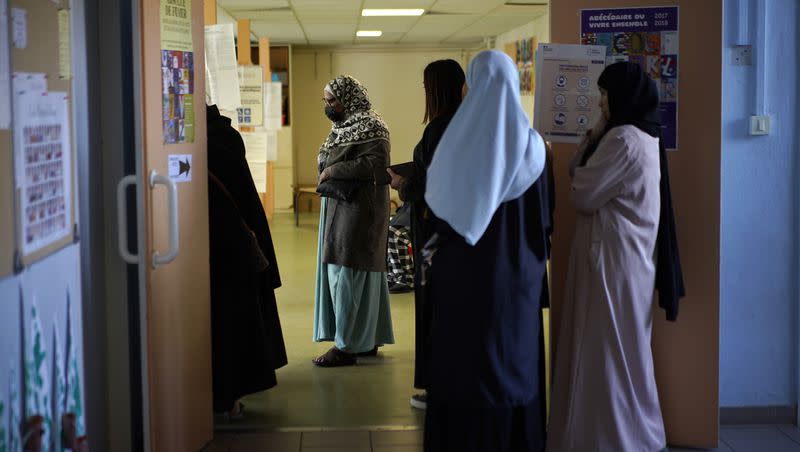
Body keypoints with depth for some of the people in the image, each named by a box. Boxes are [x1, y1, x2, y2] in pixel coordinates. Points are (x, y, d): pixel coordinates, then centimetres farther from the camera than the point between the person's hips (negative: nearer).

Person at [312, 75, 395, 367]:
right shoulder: (345, 126, 15)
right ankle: (368, 340, 20)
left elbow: (376, 163, -24)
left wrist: (333, 170, -20)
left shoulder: (369, 127, -12)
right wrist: (328, 172, 6)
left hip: (359, 210, -10)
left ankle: (347, 346, -4)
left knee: (349, 274, -8)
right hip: (340, 208, 10)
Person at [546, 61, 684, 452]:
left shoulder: (624, 138, -19)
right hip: (625, 255, 10)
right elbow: (577, 173, 15)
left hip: (614, 257, -10)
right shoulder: (642, 136, 14)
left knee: (608, 348, -1)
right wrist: (594, 135, 5)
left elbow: (583, 193, -13)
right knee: (621, 348, 16)